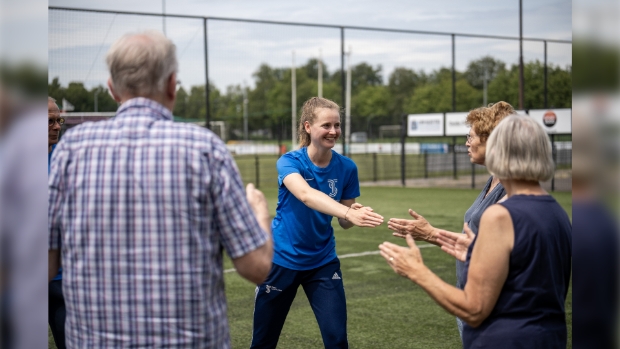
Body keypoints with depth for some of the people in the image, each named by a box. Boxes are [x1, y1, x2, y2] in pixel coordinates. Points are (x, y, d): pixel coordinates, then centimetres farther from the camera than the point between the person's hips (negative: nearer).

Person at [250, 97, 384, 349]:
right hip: (282, 259, -2)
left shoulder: (346, 167, -7)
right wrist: (348, 213, -55)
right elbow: (305, 194, -39)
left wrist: (353, 215, -25)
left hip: (323, 261, 2)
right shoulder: (289, 162, -18)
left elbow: (344, 222, 0)